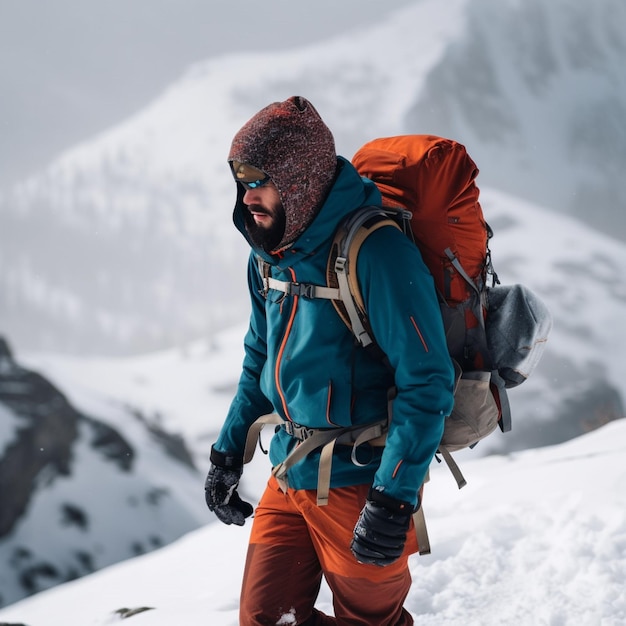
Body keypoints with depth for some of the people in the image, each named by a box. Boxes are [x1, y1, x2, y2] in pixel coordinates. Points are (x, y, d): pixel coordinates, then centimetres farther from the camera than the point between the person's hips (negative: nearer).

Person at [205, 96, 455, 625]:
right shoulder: (270, 254, 4)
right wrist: (228, 453, 17)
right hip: (290, 478, 7)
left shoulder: (376, 253, -21)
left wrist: (394, 500, -24)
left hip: (361, 480, -7)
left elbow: (427, 384, -22)